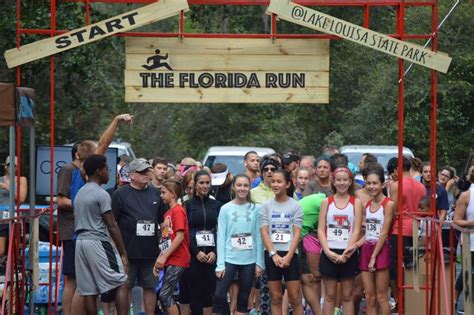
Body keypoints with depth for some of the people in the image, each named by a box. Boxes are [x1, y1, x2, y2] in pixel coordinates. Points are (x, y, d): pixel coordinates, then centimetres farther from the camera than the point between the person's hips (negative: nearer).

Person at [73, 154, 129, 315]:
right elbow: (112, 225, -12)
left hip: (80, 241, 8)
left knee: (89, 290, 6)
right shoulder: (101, 194, -10)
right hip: (98, 241, -8)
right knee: (121, 283, -5)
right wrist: (123, 253, -9)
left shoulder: (80, 193, 16)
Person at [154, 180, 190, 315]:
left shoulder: (178, 210, -10)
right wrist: (159, 259, 12)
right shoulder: (168, 213, 16)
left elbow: (180, 236, -18)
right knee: (165, 295, 7)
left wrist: (164, 257, -17)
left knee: (164, 295, -12)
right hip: (169, 261, 9)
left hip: (177, 260, -9)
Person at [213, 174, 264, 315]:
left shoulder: (255, 209, 2)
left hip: (249, 261, 1)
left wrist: (259, 262, -1)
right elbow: (221, 237, -2)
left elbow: (258, 237, 3)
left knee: (243, 298, 7)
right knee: (219, 295, -9)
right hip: (229, 259, -1)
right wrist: (220, 264, -8)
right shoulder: (226, 209, 0)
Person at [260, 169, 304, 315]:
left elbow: (297, 233, -3)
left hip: (290, 254, -2)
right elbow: (264, 232, 1)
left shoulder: (295, 206, 1)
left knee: (295, 298, -3)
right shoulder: (266, 206, 5)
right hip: (272, 255, 2)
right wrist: (274, 254, -11)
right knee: (276, 298, 4)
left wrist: (288, 256, -13)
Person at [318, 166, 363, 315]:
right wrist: (328, 251, -13)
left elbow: (356, 231, -3)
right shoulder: (326, 202, 7)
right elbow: (321, 229, 1)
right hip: (329, 254, 1)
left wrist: (345, 254, -13)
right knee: (330, 295, 4)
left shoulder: (356, 203, 3)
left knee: (347, 296, 4)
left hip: (348, 254, -1)